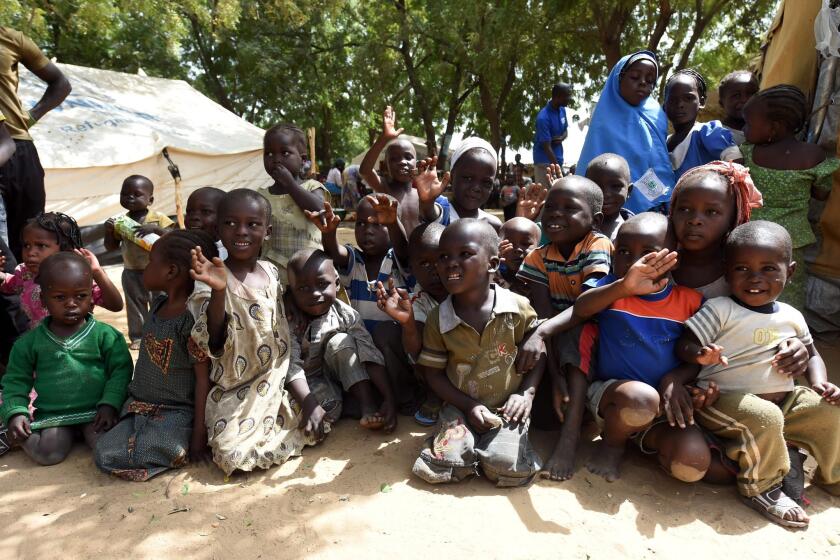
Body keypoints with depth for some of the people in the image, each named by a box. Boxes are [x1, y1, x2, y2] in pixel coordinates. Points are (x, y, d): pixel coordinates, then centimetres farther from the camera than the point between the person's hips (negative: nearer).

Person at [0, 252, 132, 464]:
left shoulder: (105, 334, -5)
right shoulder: (30, 342, 3)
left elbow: (120, 371, -5)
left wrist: (110, 404, -16)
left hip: (96, 409, -2)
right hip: (51, 414, 2)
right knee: (46, 452, -21)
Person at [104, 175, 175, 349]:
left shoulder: (158, 218, -9)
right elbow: (111, 247, 8)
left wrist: (155, 229, -32)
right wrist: (108, 231, -9)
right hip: (131, 272, 3)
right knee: (135, 306, 12)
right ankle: (137, 336, 24)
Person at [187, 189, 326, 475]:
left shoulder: (271, 273, 1)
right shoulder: (211, 279, -12)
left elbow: (286, 342, 5)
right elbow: (212, 344, -23)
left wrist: (308, 400, -1)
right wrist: (218, 292, -40)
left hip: (275, 386, 4)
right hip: (233, 395, -4)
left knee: (314, 429, -9)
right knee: (234, 456, -22)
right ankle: (223, 436, 12)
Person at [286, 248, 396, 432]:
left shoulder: (346, 315, -16)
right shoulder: (288, 322, -17)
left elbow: (370, 356, -20)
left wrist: (389, 400, -27)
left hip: (339, 377, 2)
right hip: (309, 381, -2)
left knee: (340, 342, -25)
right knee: (329, 406, -33)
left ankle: (368, 406, -22)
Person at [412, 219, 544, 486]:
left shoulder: (518, 308, -10)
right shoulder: (438, 319, -7)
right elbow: (433, 372, 0)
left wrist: (526, 393, -12)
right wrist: (469, 406, -10)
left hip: (508, 407, 0)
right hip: (462, 407, 1)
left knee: (505, 467, -21)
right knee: (442, 466, -19)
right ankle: (454, 438, 12)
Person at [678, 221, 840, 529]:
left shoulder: (792, 316, 8)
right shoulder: (719, 310, -11)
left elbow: (811, 354, 21)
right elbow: (683, 345, -16)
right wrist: (700, 354, -38)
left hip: (784, 400, 7)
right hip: (725, 399, -7)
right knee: (764, 418, -32)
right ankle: (761, 489, -8)